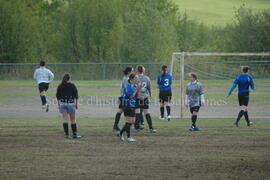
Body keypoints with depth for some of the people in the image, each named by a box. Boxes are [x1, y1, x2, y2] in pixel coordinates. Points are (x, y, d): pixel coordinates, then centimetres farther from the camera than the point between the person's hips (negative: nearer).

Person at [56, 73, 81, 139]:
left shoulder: (60, 86, 3)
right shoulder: (72, 86, -2)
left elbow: (58, 96, 6)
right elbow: (76, 96, -1)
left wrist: (58, 105, 13)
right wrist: (76, 104, 7)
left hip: (62, 104, 2)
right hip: (71, 103, -2)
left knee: (65, 119, 0)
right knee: (73, 120, 6)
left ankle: (66, 134, -7)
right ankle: (74, 134, 9)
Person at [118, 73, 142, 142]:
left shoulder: (135, 86, 10)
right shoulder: (129, 86, -15)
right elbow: (130, 96, -20)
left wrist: (138, 90, -1)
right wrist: (136, 90, -19)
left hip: (132, 105, 9)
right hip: (128, 105, -9)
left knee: (132, 121, 11)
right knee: (129, 121, -6)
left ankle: (120, 133, 22)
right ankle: (128, 137, 1)